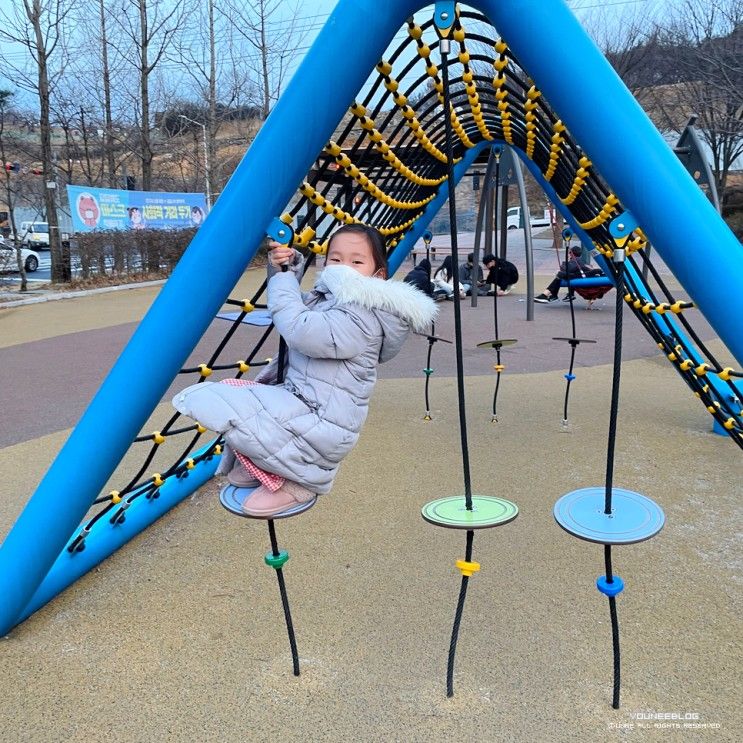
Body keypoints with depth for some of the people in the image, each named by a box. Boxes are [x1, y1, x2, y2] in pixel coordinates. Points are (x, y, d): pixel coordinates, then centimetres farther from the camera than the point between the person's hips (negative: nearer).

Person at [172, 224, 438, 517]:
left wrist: (282, 277, -16)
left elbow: (299, 330, -32)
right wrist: (283, 269, 7)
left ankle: (301, 479, -10)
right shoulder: (324, 298, 12)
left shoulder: (362, 317, -19)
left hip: (323, 426, -10)